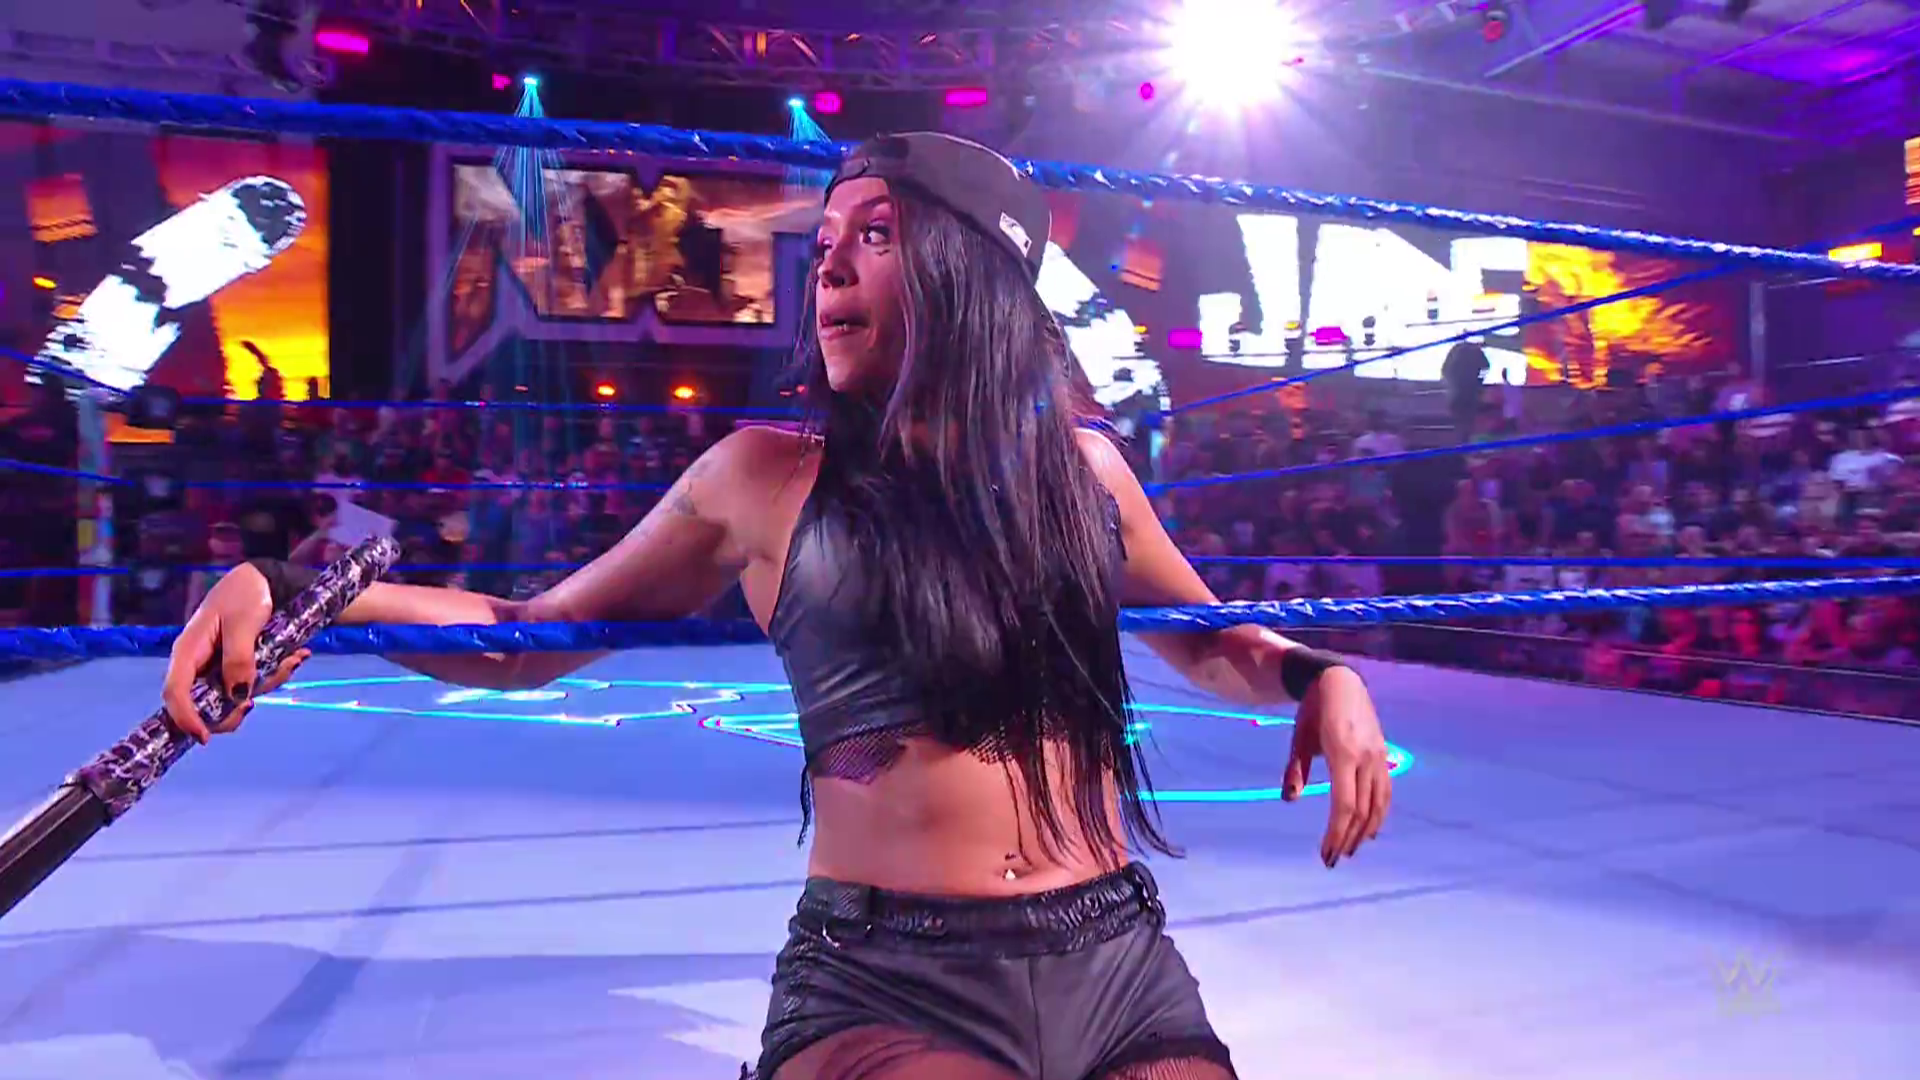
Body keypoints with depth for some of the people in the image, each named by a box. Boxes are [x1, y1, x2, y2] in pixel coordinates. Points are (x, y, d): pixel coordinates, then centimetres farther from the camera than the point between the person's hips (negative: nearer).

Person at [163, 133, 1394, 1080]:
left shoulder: (1081, 465, 6)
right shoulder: (768, 478, 0)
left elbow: (1211, 645, 22)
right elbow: (533, 639, 9)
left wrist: (1322, 676, 1)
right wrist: (292, 590, -3)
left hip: (1121, 969, 4)